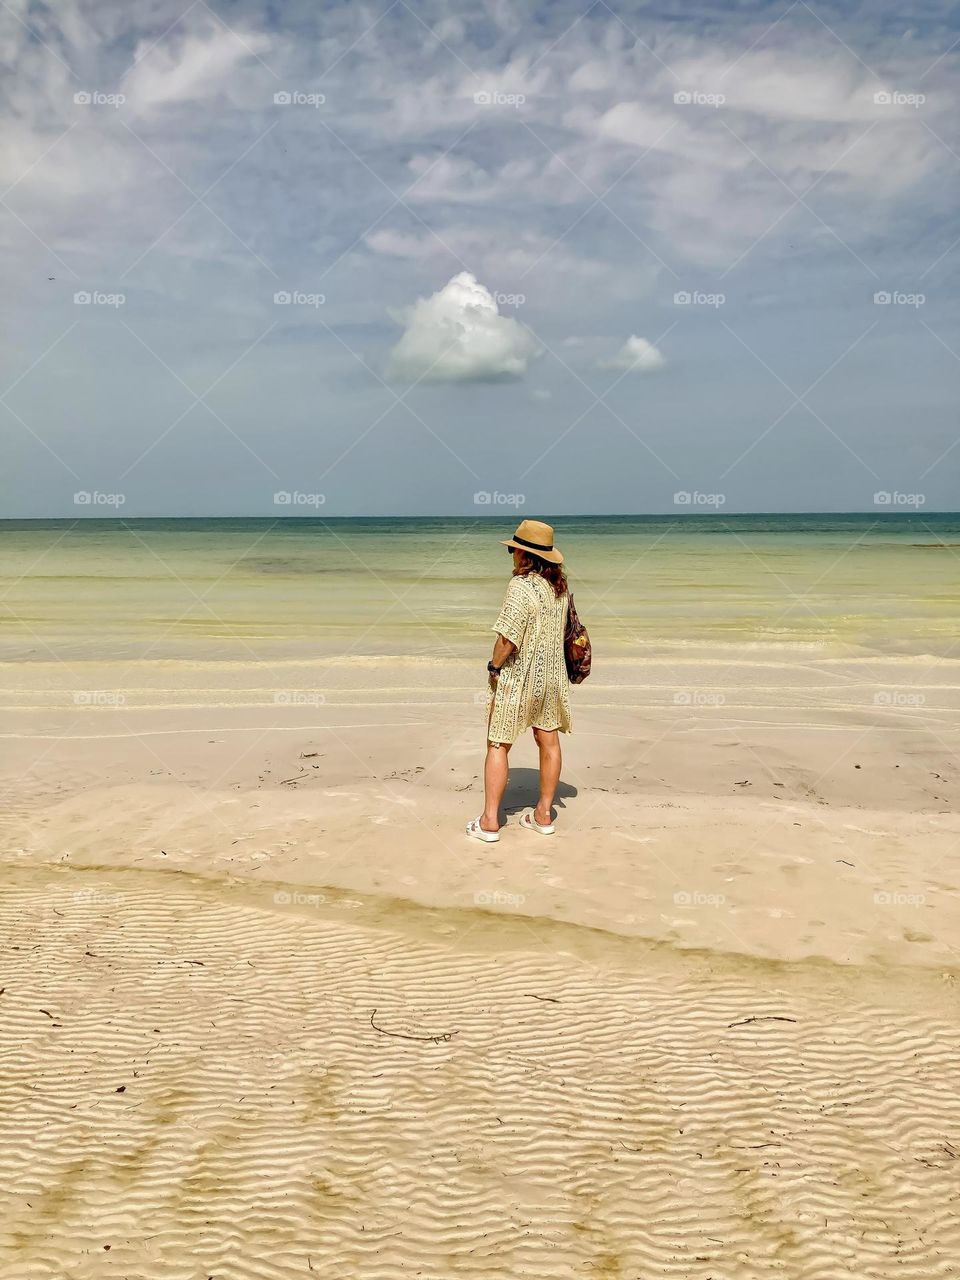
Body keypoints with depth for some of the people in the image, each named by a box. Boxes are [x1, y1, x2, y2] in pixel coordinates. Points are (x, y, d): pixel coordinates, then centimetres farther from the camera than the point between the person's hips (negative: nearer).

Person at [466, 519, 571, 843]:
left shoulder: (521, 586, -21)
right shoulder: (559, 585, 3)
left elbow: (507, 637, -24)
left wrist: (494, 666, -8)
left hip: (519, 677, -7)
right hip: (552, 673, 7)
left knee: (497, 745, 3)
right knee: (549, 742, 14)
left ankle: (489, 821, 7)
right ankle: (544, 814, 25)